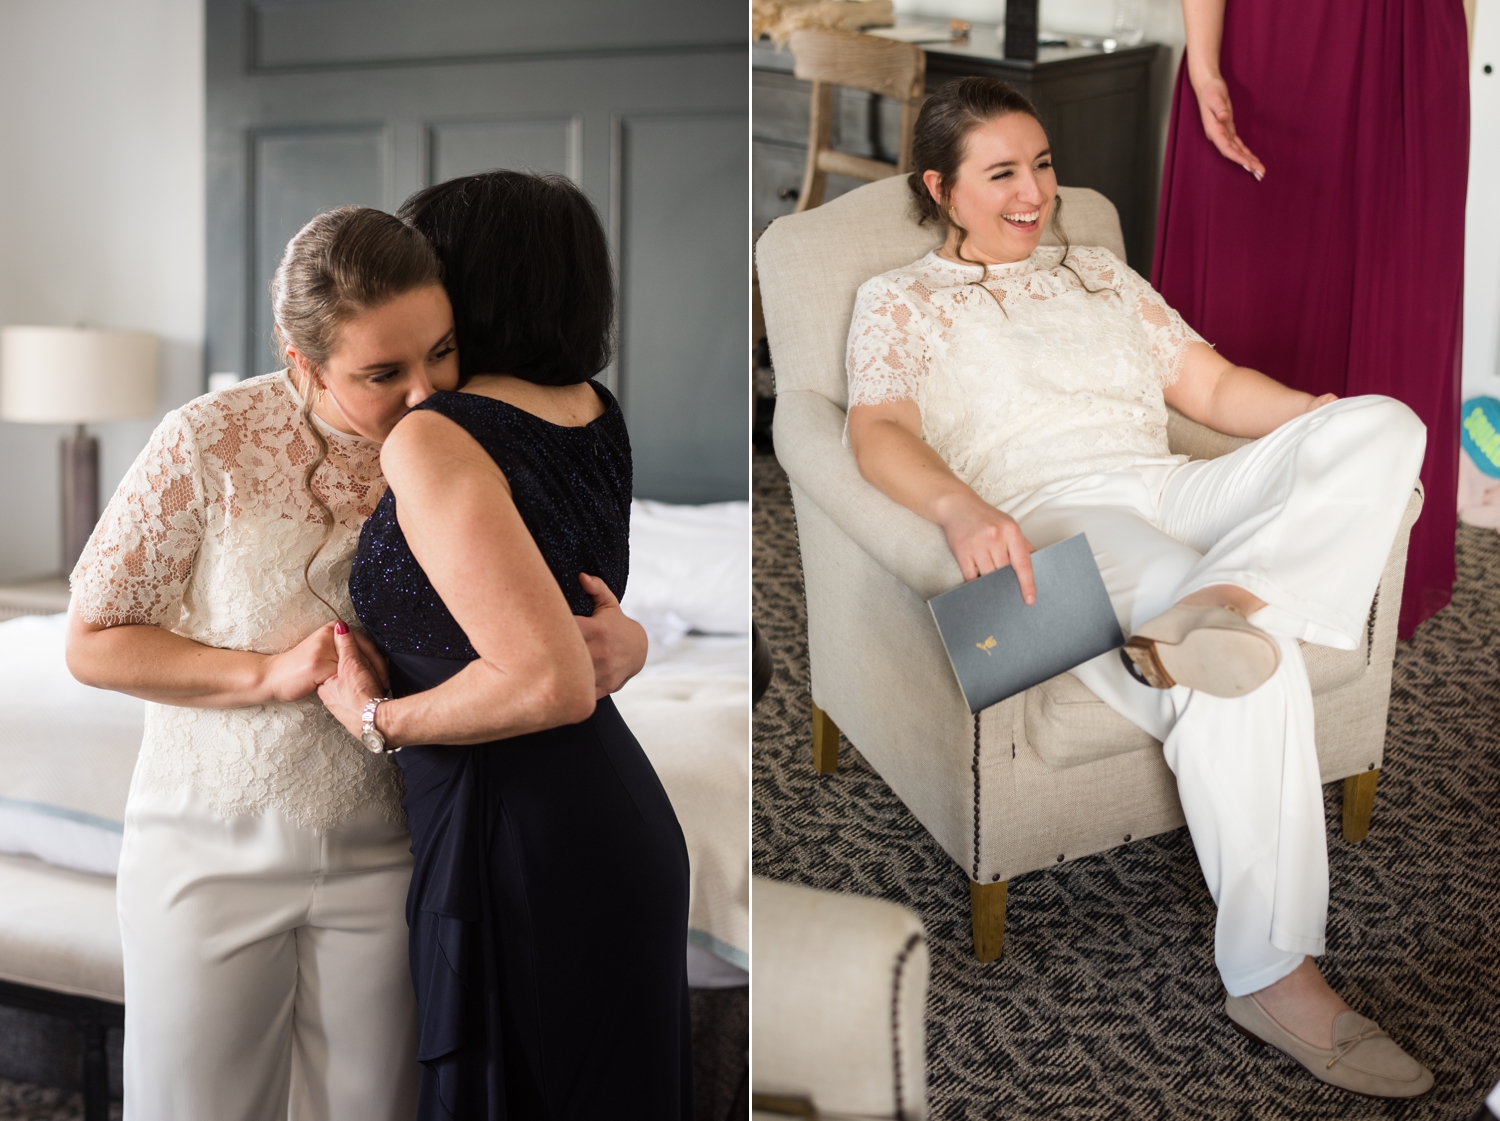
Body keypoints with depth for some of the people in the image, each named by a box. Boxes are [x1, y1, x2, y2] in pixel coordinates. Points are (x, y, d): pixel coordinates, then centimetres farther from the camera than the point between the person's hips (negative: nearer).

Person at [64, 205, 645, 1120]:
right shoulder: (212, 443, -14)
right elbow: (93, 643, -7)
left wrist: (624, 642, -20)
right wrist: (269, 673, -20)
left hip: (384, 855, 2)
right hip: (213, 849, -2)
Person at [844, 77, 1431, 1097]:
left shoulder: (1097, 272, 29)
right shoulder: (901, 301, 14)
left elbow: (1213, 384, 21)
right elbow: (881, 429, -6)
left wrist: (1333, 421, 0)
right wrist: (962, 509, -30)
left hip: (1176, 493, 6)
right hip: (1049, 515, -6)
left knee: (1385, 423, -20)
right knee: (1249, 670, -34)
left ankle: (1224, 603, -42)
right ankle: (1272, 978, -28)